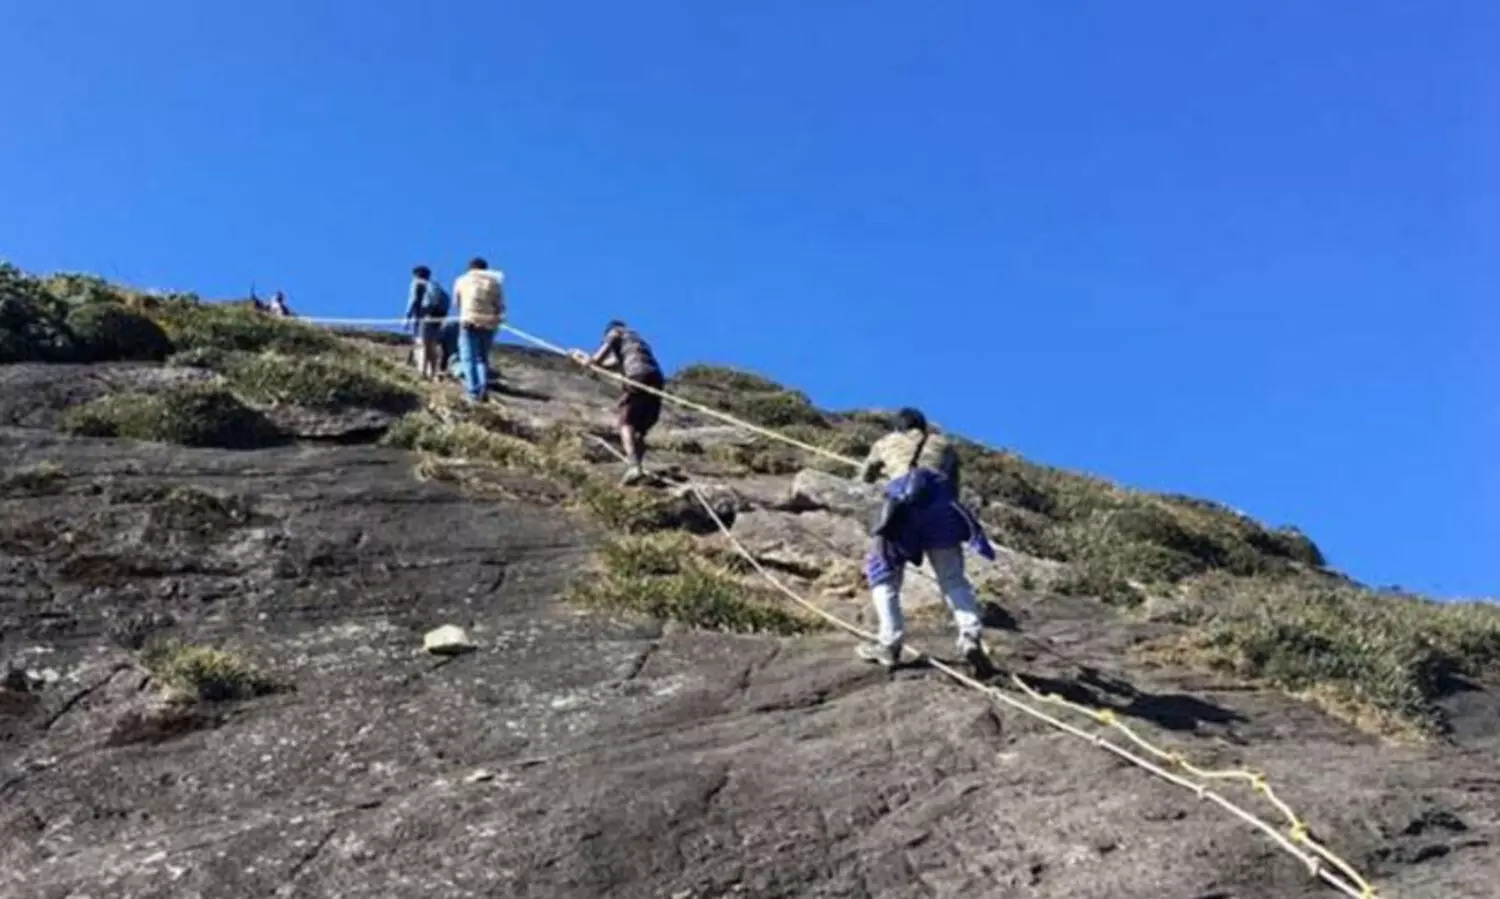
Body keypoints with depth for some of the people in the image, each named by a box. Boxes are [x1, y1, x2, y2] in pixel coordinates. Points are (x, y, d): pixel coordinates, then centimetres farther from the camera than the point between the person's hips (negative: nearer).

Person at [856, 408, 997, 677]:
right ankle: (970, 636, -13)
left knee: (883, 573, 15)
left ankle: (889, 643, 4)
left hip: (901, 501, -1)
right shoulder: (944, 444, 32)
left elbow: (866, 475, 49)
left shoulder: (886, 442, 31)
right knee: (953, 579, 9)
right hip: (940, 503, 1)